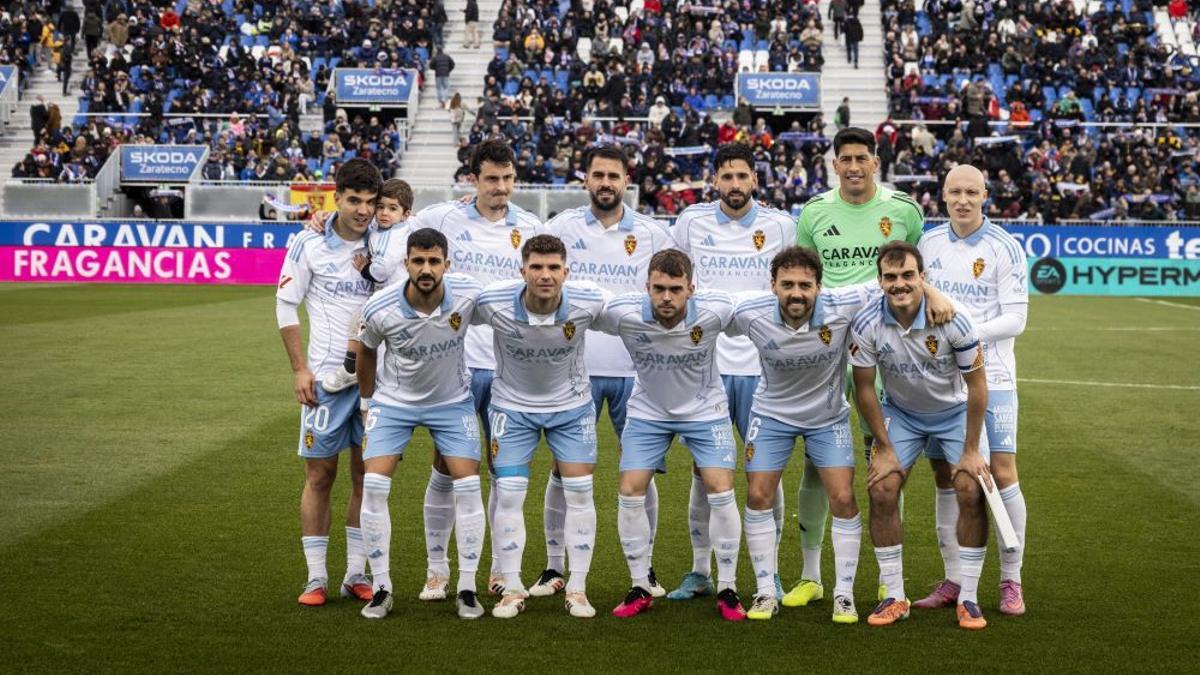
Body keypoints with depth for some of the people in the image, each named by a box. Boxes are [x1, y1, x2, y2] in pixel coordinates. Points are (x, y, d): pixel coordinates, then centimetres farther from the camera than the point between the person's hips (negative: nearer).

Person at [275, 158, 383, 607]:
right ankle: (316, 578, 10)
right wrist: (299, 368, -5)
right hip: (327, 376, -2)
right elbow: (286, 305, 1)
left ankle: (356, 575, 17)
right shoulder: (309, 243, -4)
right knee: (319, 474, 1)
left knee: (366, 477, 6)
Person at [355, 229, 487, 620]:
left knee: (467, 485, -9)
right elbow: (367, 350, -1)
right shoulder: (379, 309, -23)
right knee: (373, 485, -12)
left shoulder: (469, 296, -23)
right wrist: (367, 400, 8)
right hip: (394, 401, 0)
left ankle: (467, 588, 4)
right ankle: (381, 588, 1)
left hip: (452, 400, 0)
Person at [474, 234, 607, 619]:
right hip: (512, 405, 0)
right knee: (508, 495, -4)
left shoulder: (589, 302, -24)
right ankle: (512, 590, 10)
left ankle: (577, 589, 11)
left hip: (571, 405, 1)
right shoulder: (493, 303, -27)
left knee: (579, 493, -2)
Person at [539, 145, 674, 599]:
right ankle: (554, 568, 13)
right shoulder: (562, 227, 5)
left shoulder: (652, 234, 7)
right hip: (574, 367, 0)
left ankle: (645, 569, 14)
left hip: (635, 368, 1)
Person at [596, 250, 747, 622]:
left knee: (720, 491, -10)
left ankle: (727, 590, 6)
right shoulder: (622, 313, -28)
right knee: (631, 491, -7)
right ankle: (640, 588, 10)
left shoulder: (715, 310, -27)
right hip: (647, 410, 1)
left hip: (705, 409, -1)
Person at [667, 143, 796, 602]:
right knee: (704, 471, 5)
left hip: (763, 366, 0)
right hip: (705, 364, 1)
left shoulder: (779, 225, 3)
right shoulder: (692, 221, 3)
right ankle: (700, 571, 15)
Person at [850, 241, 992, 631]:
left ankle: (968, 599, -2)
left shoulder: (954, 319, -26)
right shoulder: (867, 324, -22)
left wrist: (971, 450, -13)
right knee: (881, 491, -13)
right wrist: (884, 448, -8)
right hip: (900, 412, 1)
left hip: (956, 412, -1)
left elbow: (976, 384, -15)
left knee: (971, 492, -15)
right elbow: (864, 388, -9)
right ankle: (894, 597, 0)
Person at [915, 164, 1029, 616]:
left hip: (990, 375, -4)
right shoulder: (927, 243, 7)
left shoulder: (1005, 248, -5)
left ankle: (1011, 581, 4)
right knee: (945, 478, 5)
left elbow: (1015, 319, -9)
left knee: (1002, 473, -7)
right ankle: (952, 581, 14)